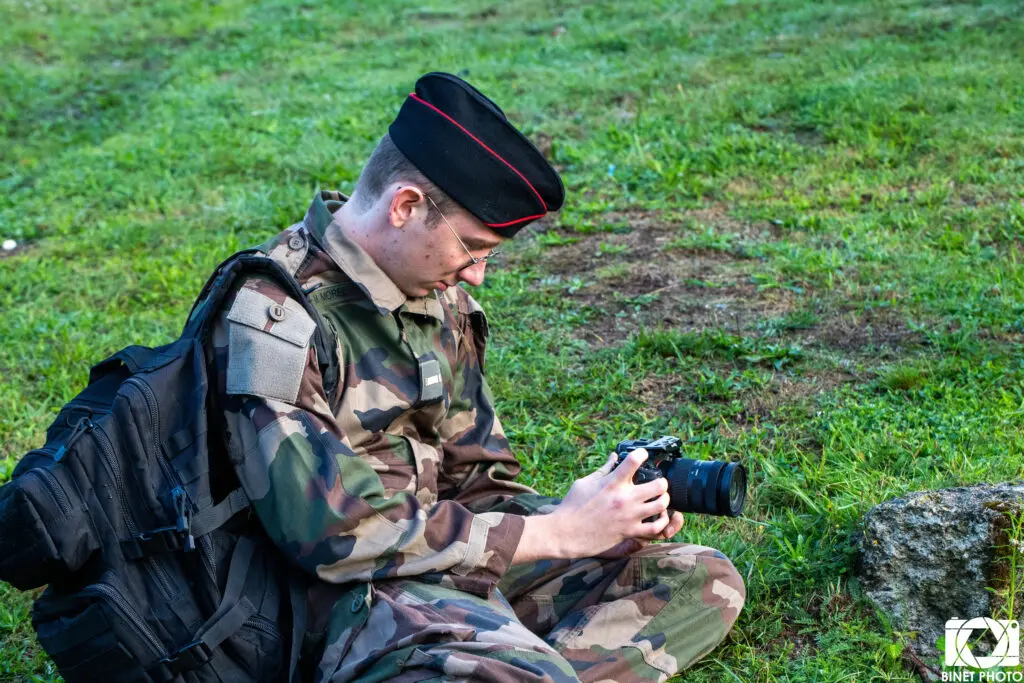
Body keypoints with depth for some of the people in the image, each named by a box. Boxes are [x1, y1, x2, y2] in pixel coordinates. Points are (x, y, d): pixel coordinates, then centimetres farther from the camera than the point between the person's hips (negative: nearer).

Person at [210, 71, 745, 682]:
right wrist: (556, 533, -19)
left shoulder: (440, 297, 9)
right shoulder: (273, 311, -17)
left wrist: (596, 527, -5)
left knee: (706, 583, -1)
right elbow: (336, 534, -22)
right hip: (354, 586, -8)